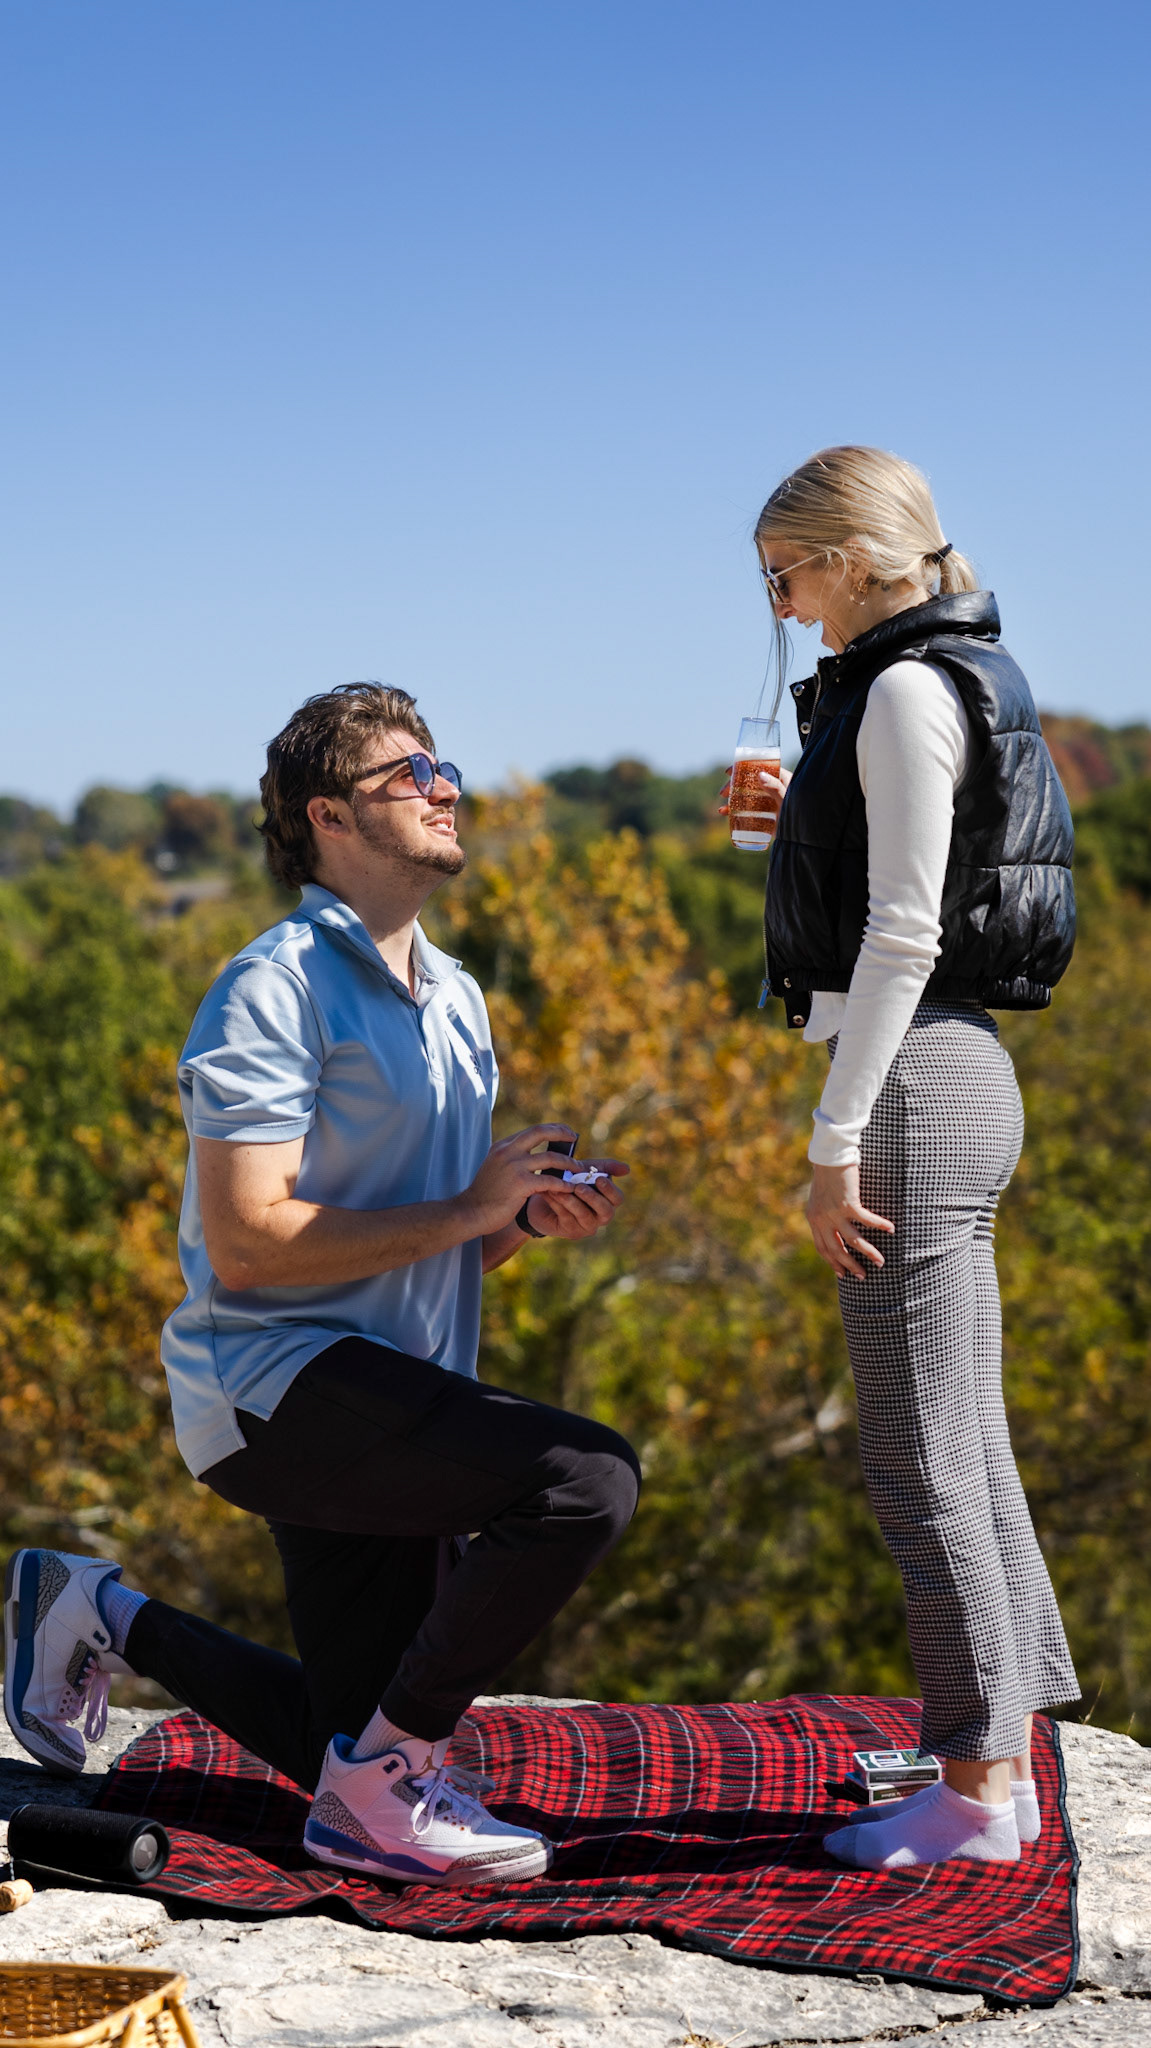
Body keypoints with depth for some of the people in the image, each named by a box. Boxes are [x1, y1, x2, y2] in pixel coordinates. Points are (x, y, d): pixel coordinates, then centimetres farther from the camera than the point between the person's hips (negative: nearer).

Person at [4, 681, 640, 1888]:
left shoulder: (455, 999, 15)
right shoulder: (274, 990, -14)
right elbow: (248, 1244, -22)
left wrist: (535, 1216, 0)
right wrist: (467, 1208, -18)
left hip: (388, 1406, 9)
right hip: (280, 1382, -9)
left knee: (361, 1757, 13)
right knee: (587, 1482, -28)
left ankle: (101, 1616, 30)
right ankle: (386, 1781, -14)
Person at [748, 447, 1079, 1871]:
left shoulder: (910, 690, -11)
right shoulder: (947, 683, 18)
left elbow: (904, 932, -18)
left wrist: (836, 1142, -18)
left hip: (915, 1086, -10)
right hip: (951, 1080, 10)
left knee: (920, 1457, -5)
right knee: (961, 1447, 13)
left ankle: (977, 1791, 2)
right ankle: (1000, 1764, 20)